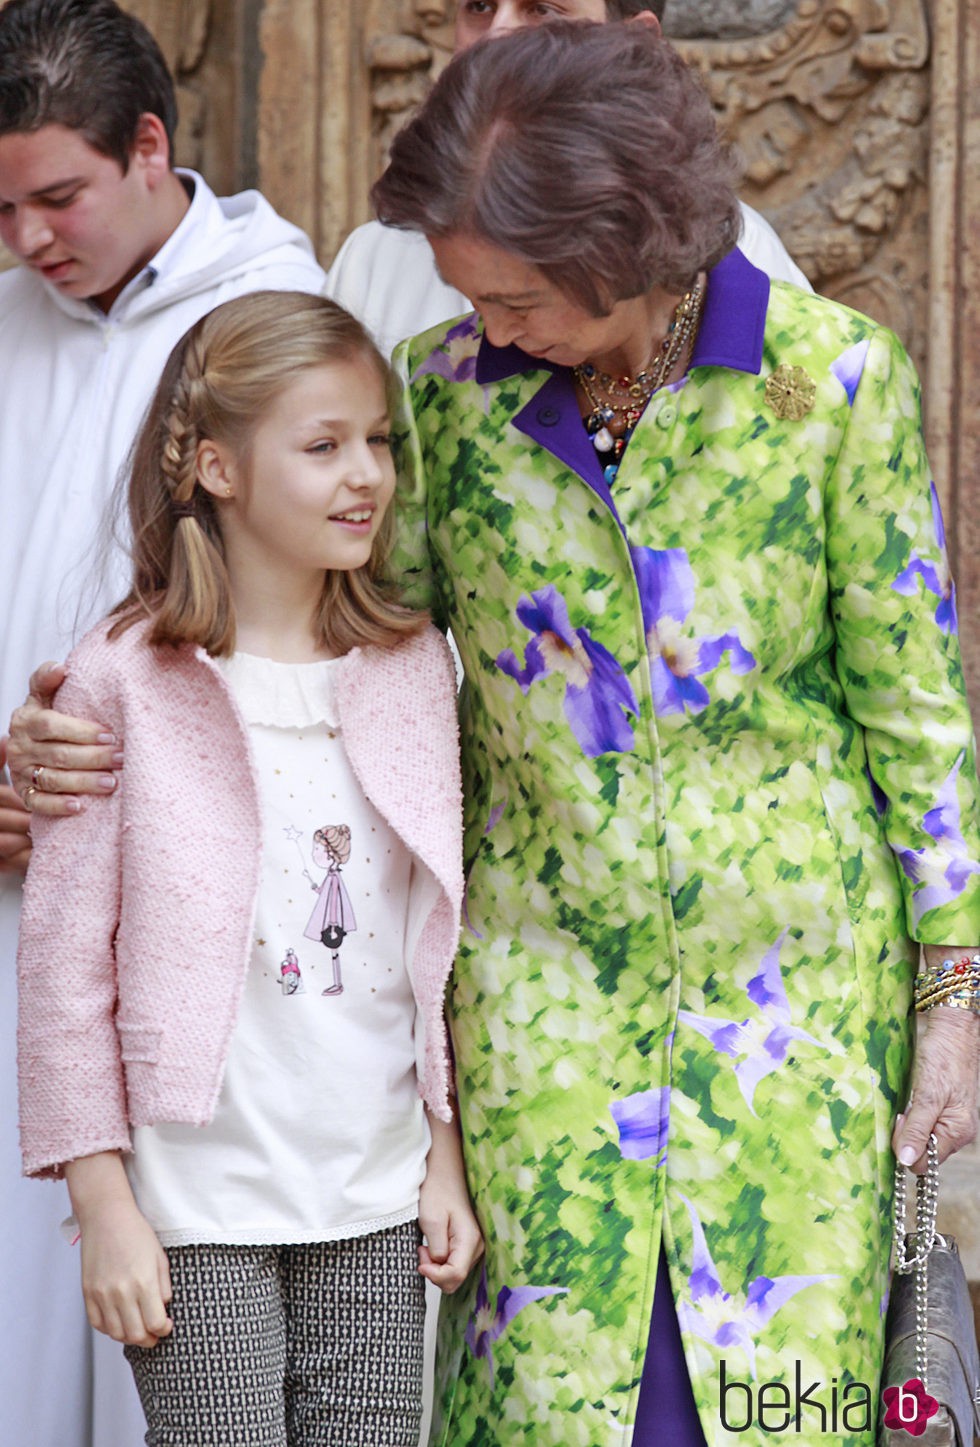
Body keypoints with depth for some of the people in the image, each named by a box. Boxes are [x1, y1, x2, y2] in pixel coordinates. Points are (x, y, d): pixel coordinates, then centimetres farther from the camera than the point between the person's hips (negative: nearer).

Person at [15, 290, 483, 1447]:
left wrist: (446, 1159, 11)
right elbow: (65, 959, -6)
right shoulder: (123, 681, -7)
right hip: (196, 1207, -4)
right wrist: (103, 1203, -8)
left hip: (375, 1200, 4)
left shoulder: (415, 668, 7)